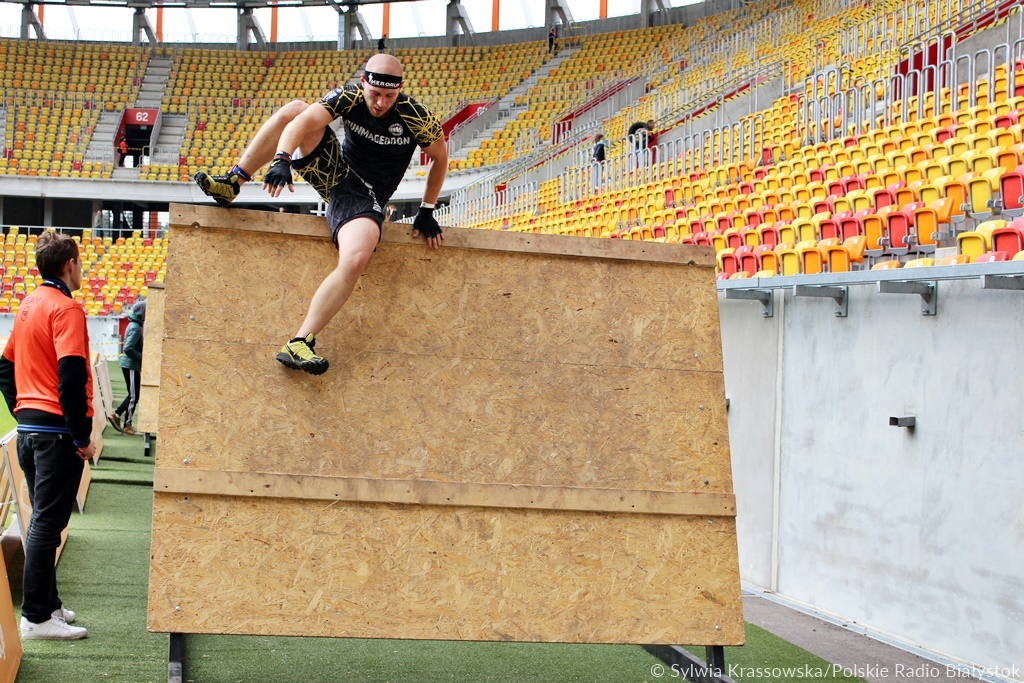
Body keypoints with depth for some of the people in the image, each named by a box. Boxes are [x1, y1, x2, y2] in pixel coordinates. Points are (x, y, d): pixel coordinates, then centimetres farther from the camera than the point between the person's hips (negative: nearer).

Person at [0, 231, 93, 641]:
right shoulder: (66, 308, -13)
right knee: (48, 523, -5)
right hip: (57, 430, -9)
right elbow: (71, 376, -22)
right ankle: (37, 618, -3)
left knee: (44, 518, 16)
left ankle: (47, 604, 23)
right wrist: (81, 436, -17)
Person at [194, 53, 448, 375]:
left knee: (356, 259, -34)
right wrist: (282, 160, -46)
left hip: (364, 199, -3)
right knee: (294, 109, -18)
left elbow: (440, 158, 0)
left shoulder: (416, 118, -18)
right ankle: (231, 183, -12)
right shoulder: (349, 97, -14)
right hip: (335, 173, 3)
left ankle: (300, 343, -30)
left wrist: (427, 211, -1)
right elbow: (303, 121, -28)